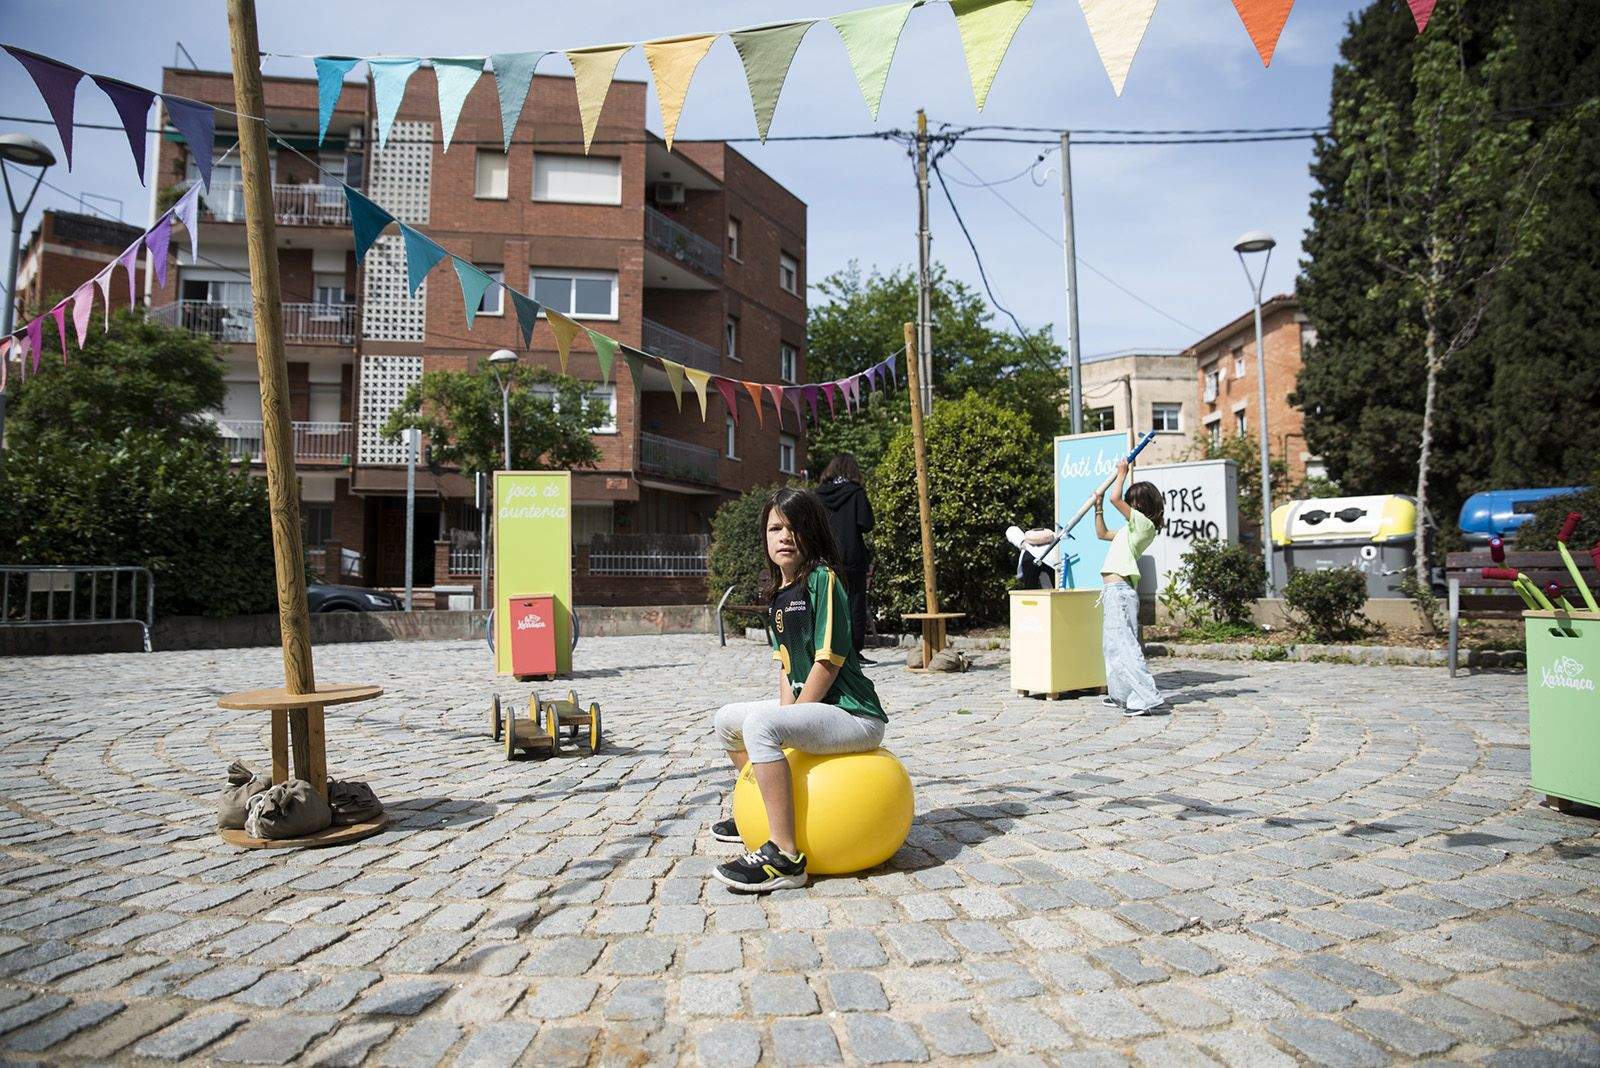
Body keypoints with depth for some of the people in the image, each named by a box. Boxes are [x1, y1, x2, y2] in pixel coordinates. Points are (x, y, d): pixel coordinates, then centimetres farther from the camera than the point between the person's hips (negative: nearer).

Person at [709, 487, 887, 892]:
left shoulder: (823, 578, -13)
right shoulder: (778, 594, 13)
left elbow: (830, 659, -18)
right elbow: (785, 663, 13)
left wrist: (791, 716, -14)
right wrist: (786, 709, -4)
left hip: (854, 715, -10)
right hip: (807, 703, 10)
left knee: (759, 723, -31)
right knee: (727, 720, 20)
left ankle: (784, 857, -29)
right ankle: (759, 813, 38)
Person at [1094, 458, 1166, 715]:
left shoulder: (1144, 524, -7)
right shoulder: (1133, 528, 22)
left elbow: (1115, 498, -17)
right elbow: (1102, 533, 36)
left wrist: (1122, 473, -2)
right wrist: (1098, 506, 29)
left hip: (1119, 589, -11)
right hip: (1114, 589, 11)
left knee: (1123, 643, -15)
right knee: (1112, 644, 17)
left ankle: (1146, 696, -19)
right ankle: (1122, 694, 26)